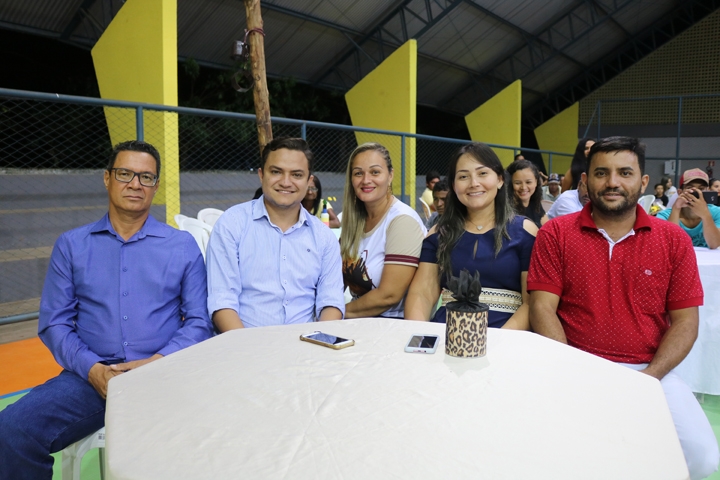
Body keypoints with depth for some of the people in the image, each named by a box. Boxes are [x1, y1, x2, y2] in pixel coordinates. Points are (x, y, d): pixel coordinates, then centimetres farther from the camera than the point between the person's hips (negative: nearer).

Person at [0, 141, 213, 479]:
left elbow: (199, 321, 4)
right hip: (90, 376, 2)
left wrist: (157, 363, -11)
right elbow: (54, 323, 8)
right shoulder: (71, 245, 13)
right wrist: (93, 369, -9)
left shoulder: (183, 246, 9)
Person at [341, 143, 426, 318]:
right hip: (361, 322, 6)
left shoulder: (402, 220, -15)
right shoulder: (354, 218, 5)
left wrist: (344, 311, -7)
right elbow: (343, 278, 11)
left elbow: (389, 295, -20)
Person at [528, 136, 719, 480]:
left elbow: (685, 320, 3)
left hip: (649, 371, 2)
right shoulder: (555, 234, 0)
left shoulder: (674, 240, 5)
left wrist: (648, 377, -11)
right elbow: (542, 308, -5)